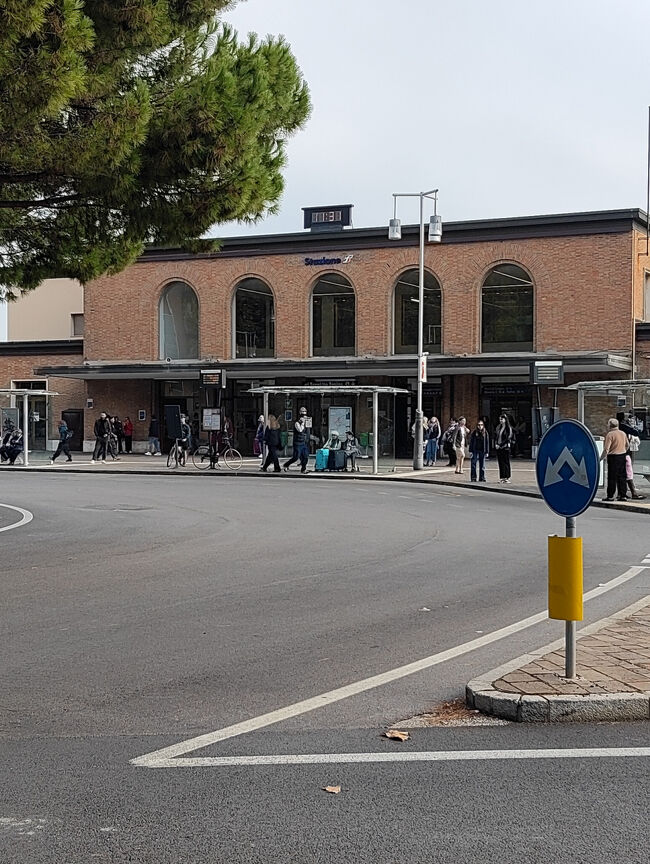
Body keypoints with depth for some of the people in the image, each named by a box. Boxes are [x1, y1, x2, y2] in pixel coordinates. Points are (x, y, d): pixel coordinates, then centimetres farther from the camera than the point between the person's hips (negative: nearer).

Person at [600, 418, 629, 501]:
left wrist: (600, 459, -12)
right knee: (622, 477, 11)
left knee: (612, 478, 0)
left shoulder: (610, 434, -14)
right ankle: (623, 495, 11)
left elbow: (606, 450, -18)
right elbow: (627, 446, 20)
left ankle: (610, 496, 2)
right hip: (622, 457, 6)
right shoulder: (623, 433, 8)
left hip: (613, 457, -6)